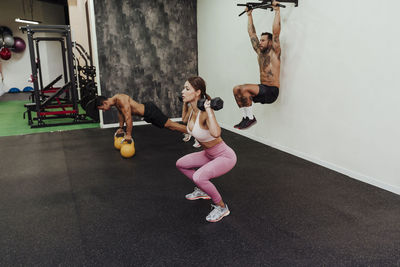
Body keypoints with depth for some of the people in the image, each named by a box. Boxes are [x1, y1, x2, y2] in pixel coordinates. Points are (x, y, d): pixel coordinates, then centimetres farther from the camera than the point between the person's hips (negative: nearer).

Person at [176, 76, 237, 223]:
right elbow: (184, 121, 21)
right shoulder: (192, 110, -4)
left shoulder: (204, 113, -29)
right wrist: (185, 104, 12)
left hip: (225, 156, -9)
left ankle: (222, 207, -5)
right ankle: (202, 190, 32)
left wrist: (208, 109, -42)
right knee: (180, 164, 14)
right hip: (209, 154, 9)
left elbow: (216, 133, -50)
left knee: (199, 177, -30)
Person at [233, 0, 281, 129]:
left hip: (271, 91, -8)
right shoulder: (259, 52, 15)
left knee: (244, 88, -27)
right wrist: (249, 15, 24)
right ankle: (246, 117, -3)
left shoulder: (274, 52, -4)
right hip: (262, 90, 8)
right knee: (236, 89, -8)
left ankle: (251, 118, -15)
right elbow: (251, 33, 20)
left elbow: (276, 31, -15)